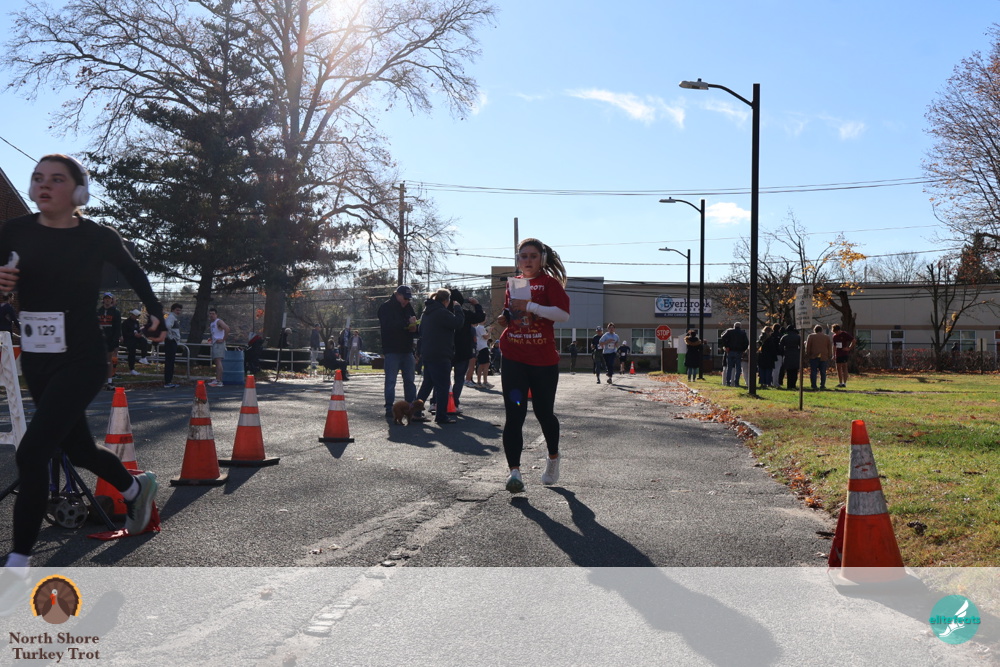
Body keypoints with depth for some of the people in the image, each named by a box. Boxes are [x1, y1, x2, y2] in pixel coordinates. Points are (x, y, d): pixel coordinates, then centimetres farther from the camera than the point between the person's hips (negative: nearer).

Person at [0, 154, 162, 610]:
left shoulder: (97, 237, -7)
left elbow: (133, 274, 11)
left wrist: (155, 315, 8)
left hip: (82, 359, -5)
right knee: (77, 448, 19)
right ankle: (136, 488, 49)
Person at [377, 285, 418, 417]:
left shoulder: (408, 307, 15)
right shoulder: (386, 307, -6)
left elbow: (414, 325, 22)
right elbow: (388, 326, -22)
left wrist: (414, 327, -3)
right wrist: (407, 323, -22)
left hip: (407, 350, 7)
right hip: (392, 350, -7)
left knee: (409, 380, 9)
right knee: (390, 380, -3)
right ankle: (389, 408, 1)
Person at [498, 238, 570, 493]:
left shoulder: (549, 281, -2)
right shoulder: (513, 283, 13)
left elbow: (563, 313, -16)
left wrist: (530, 306, -22)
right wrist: (505, 319, 5)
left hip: (543, 360, -3)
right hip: (514, 359, 3)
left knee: (544, 412, 10)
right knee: (513, 415, -7)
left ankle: (553, 457, 36)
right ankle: (514, 471, -10)